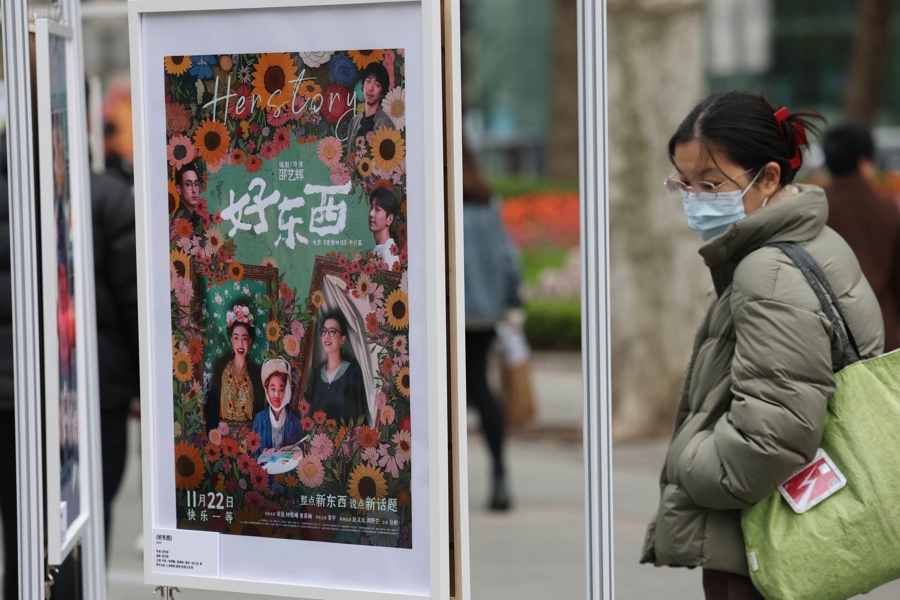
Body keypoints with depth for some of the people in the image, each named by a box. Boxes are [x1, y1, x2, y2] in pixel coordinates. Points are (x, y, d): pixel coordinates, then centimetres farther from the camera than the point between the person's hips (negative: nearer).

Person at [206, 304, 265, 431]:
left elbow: (260, 407, 8)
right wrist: (212, 432, -3)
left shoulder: (255, 371, 3)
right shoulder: (221, 365, 3)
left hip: (248, 431, 0)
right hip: (224, 430, 0)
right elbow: (212, 401, 4)